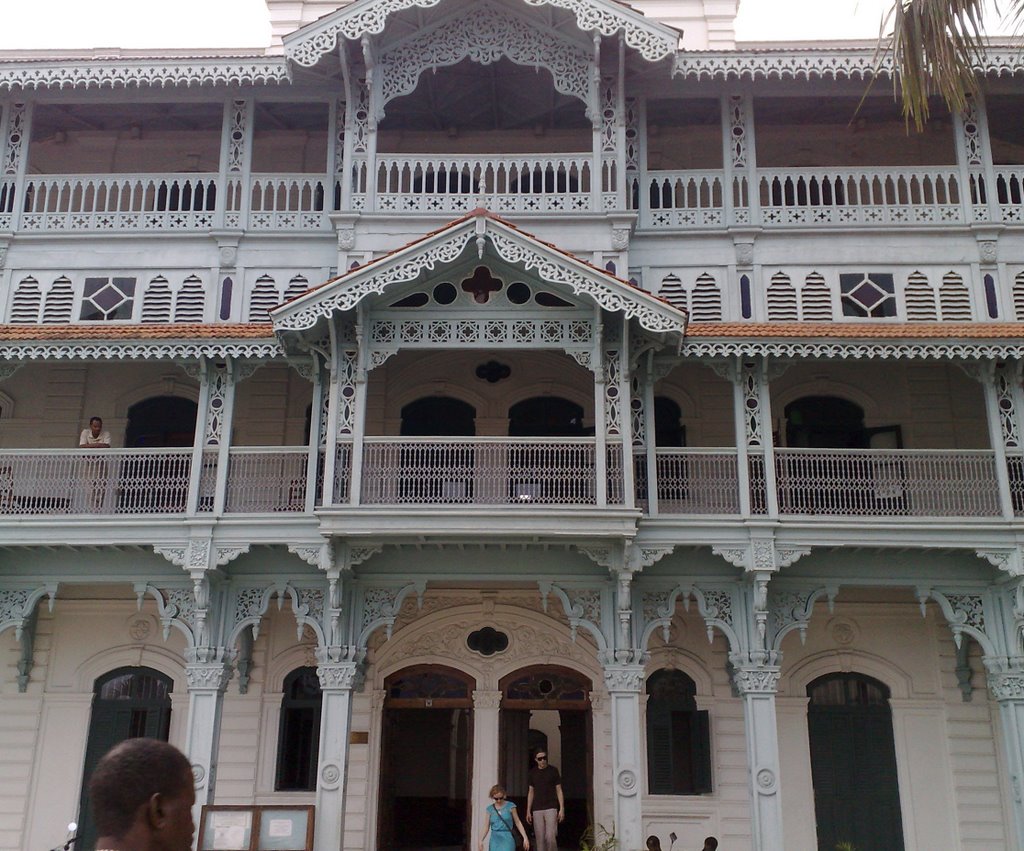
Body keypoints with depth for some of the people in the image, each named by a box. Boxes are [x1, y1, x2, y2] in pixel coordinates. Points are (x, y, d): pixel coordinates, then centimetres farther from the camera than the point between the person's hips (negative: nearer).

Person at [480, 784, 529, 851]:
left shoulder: (510, 806, 0)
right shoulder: (490, 809, 7)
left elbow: (518, 823, 2)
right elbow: (487, 827, 9)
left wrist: (525, 838, -5)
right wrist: (481, 840, -2)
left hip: (507, 839, -3)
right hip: (495, 839, 3)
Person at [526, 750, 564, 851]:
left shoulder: (553, 771, 2)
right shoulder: (533, 772, 9)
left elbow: (559, 790, 4)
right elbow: (531, 792, 14)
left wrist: (562, 809, -3)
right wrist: (528, 811, 10)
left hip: (551, 808, -2)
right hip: (537, 810, 3)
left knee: (550, 837, -14)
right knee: (540, 839, 0)